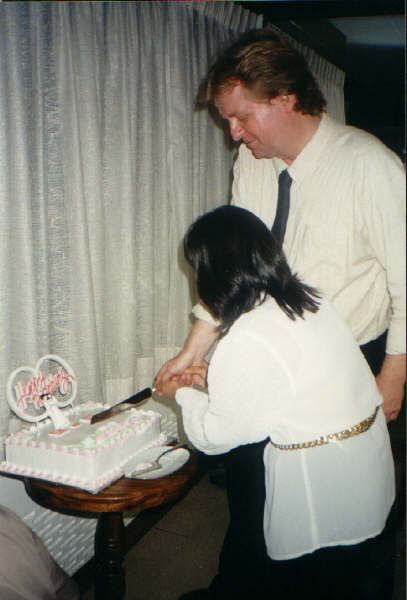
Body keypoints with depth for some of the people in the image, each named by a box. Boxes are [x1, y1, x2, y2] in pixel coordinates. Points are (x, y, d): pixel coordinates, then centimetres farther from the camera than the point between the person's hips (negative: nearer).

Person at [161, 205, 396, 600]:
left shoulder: (246, 342, -25)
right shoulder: (308, 300, -1)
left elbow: (219, 434, -12)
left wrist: (183, 394, 6)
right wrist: (217, 379, 17)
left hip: (319, 480, -8)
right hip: (370, 452, 8)